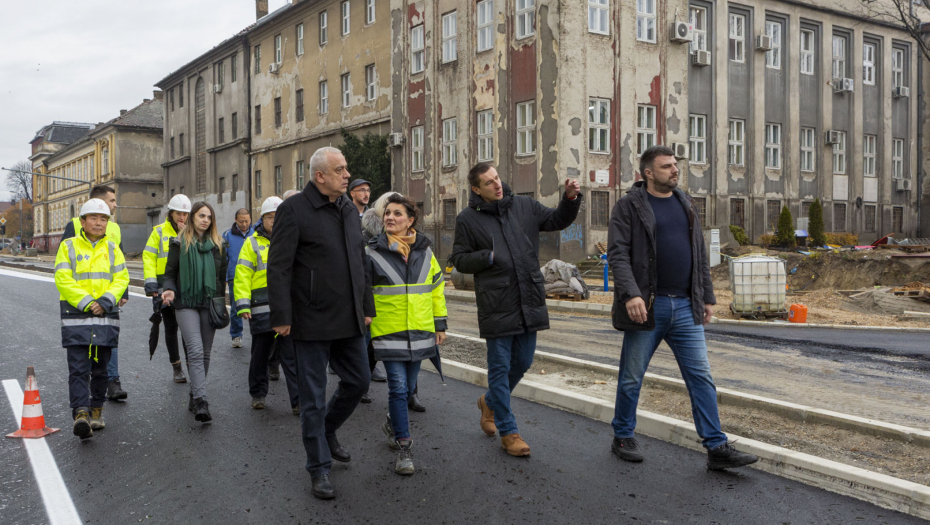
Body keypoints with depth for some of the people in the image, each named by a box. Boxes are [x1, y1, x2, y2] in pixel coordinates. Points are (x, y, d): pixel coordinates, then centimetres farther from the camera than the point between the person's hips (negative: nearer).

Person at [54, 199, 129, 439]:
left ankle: (96, 410, 24)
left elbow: (122, 278, 3)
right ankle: (80, 414, -14)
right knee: (78, 368, -10)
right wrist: (86, 303, -16)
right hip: (76, 317, -3)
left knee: (100, 369, 11)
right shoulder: (68, 246, 2)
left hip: (106, 316, 3)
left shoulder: (112, 248, 10)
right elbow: (63, 280, -6)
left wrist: (105, 301, -12)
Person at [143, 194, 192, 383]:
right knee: (171, 327, 8)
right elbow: (148, 257, -1)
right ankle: (177, 367, 18)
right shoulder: (159, 232, 4)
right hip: (165, 287, 0)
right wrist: (150, 282, -9)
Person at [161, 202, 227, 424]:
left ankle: (195, 397, 20)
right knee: (195, 351, -16)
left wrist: (221, 305, 13)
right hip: (186, 303, -3)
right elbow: (170, 272, 5)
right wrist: (170, 289, -15)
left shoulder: (218, 244, 11)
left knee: (205, 353, 7)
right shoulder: (179, 243, 4)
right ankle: (201, 402, -23)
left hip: (209, 304, 4)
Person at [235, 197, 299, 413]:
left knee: (292, 355, -1)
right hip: (262, 310, -1)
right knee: (260, 354, 11)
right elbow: (242, 275, -1)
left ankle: (299, 401, 0)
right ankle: (258, 394, 28)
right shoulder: (252, 243, 5)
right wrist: (243, 304, -9)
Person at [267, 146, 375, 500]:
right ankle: (319, 468, 17)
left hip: (349, 321, 7)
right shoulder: (294, 210, -10)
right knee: (313, 397, 4)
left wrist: (367, 307, 16)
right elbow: (278, 268, -13)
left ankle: (327, 431, 40)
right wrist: (282, 317, -16)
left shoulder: (349, 210, 12)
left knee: (359, 381, 15)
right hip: (313, 322, -7)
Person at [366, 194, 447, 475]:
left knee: (407, 387, 13)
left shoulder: (424, 251, 6)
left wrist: (440, 324, 11)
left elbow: (436, 287, 13)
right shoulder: (372, 252, -4)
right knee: (398, 387, -9)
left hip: (420, 332, 4)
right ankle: (403, 447, 1)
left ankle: (393, 423, 41)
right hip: (388, 333, -3)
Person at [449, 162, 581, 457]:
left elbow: (557, 220, 16)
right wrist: (488, 257, -12)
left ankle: (490, 402, 41)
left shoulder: (524, 207, 8)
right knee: (500, 367, 3)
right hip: (496, 305, -4)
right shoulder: (468, 219, -1)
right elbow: (459, 260, 2)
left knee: (522, 363, 14)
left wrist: (571, 199, 0)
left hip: (529, 302, 4)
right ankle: (508, 432, 15)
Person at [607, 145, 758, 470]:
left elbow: (700, 256, 18)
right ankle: (623, 438, 25)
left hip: (685, 308, 5)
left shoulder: (685, 205, 15)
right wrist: (630, 294, -25)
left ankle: (717, 448, 6)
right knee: (632, 378, 7)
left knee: (702, 378, 2)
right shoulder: (629, 206, -4)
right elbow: (617, 254, -12)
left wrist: (707, 297, 14)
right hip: (647, 307, -5)